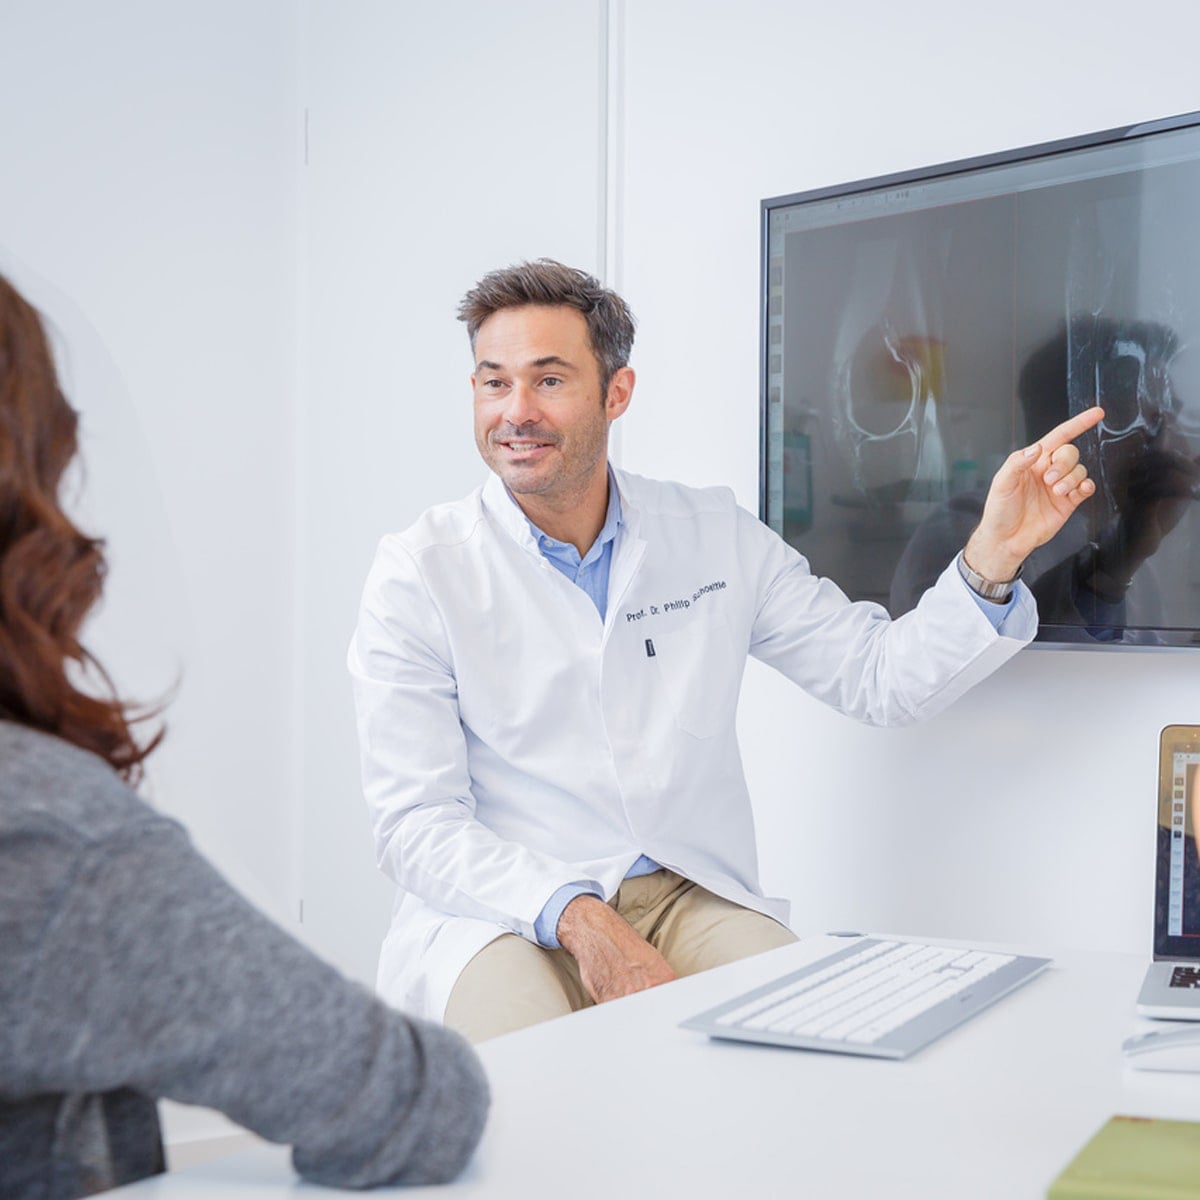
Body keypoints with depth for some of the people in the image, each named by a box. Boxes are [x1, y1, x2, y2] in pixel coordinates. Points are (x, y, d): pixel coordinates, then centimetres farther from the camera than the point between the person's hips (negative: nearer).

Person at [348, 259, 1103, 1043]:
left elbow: (883, 677, 6)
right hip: (506, 915, -3)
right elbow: (416, 823, -7)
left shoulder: (715, 537, 7)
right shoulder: (420, 573, -2)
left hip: (691, 901, 4)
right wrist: (577, 920, -22)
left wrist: (992, 556, -11)